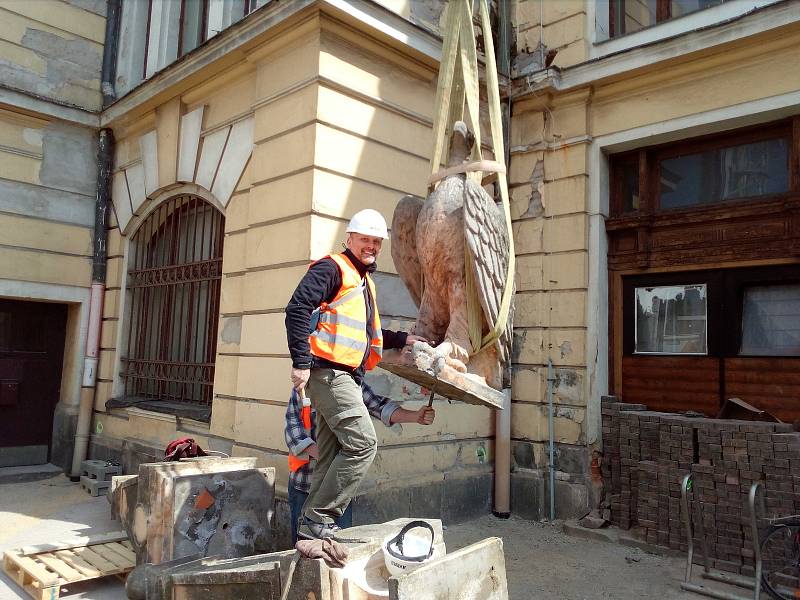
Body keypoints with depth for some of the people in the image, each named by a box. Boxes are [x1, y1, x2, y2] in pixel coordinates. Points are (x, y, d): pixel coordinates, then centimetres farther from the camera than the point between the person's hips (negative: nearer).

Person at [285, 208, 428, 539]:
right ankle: (319, 518, -5)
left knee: (331, 455, 9)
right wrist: (301, 361, -21)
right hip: (328, 372, -9)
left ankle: (315, 528, 16)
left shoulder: (365, 281, 25)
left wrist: (402, 339, 32)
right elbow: (297, 309, -15)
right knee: (363, 443, -14)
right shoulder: (333, 268, -5)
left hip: (346, 377, 10)